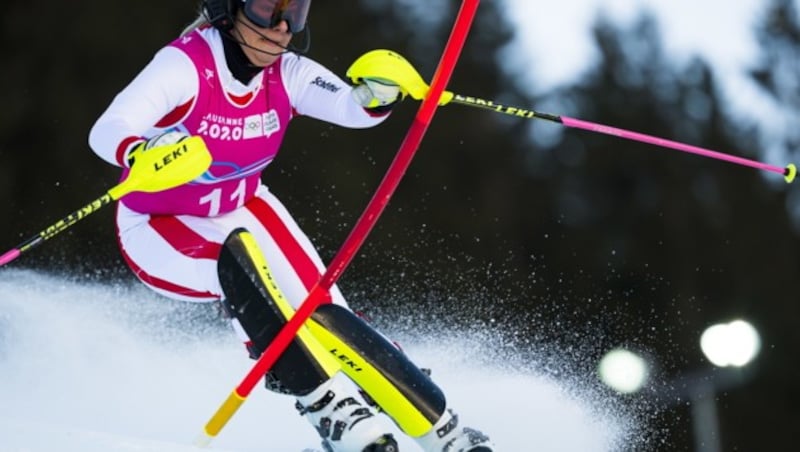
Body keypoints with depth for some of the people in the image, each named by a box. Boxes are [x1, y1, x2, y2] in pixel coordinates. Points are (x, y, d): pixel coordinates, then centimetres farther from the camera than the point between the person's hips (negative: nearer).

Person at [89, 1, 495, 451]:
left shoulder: (286, 74, -12)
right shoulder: (185, 65, -27)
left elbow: (354, 108, -26)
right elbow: (106, 131, -39)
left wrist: (378, 91, -49)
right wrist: (144, 154, -61)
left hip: (241, 211, 4)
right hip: (159, 230, -4)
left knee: (322, 311, -14)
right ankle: (339, 414, -34)